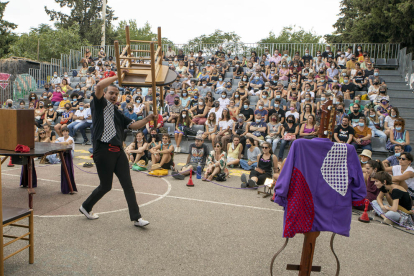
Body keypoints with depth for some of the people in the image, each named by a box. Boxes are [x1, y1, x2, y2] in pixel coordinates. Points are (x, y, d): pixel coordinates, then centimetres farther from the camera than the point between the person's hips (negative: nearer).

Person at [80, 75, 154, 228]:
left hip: (118, 152, 6)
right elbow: (99, 86, -13)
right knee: (106, 186, 4)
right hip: (103, 151, -6)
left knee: (127, 184, 0)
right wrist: (117, 76, -8)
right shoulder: (99, 105, 5)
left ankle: (136, 217, 3)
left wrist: (147, 119, -2)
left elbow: (134, 125, 15)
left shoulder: (117, 113, 23)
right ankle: (86, 207, 30)